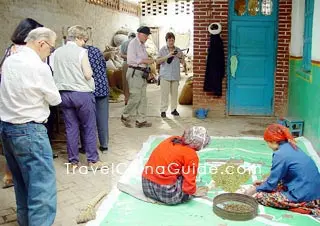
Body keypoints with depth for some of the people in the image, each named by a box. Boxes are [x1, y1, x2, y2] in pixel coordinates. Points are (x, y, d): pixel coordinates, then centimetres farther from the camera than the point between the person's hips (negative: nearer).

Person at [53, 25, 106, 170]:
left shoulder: (56, 52, 8)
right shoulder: (81, 51, -9)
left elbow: (54, 74, 11)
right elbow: (88, 75, -12)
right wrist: (89, 70, 8)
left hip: (64, 94, 5)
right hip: (82, 93, -5)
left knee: (71, 128, 11)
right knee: (89, 127, 6)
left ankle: (73, 161, 16)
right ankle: (93, 161, 11)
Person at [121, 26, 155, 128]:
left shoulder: (142, 45, 17)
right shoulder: (133, 44, -10)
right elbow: (131, 59, -20)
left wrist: (149, 60, 8)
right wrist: (145, 61, -19)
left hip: (142, 73, 9)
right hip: (134, 73, -9)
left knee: (143, 97, 9)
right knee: (135, 97, -9)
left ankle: (141, 120, 15)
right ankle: (125, 116, 10)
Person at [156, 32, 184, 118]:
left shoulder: (178, 50, 11)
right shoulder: (163, 50, 2)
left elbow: (183, 62, 12)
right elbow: (158, 61, -8)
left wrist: (180, 57, -10)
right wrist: (167, 56, -20)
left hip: (175, 75, 3)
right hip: (165, 75, -3)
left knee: (174, 93, 6)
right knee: (164, 94, -5)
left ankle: (174, 109, 16)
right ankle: (163, 110, 1)